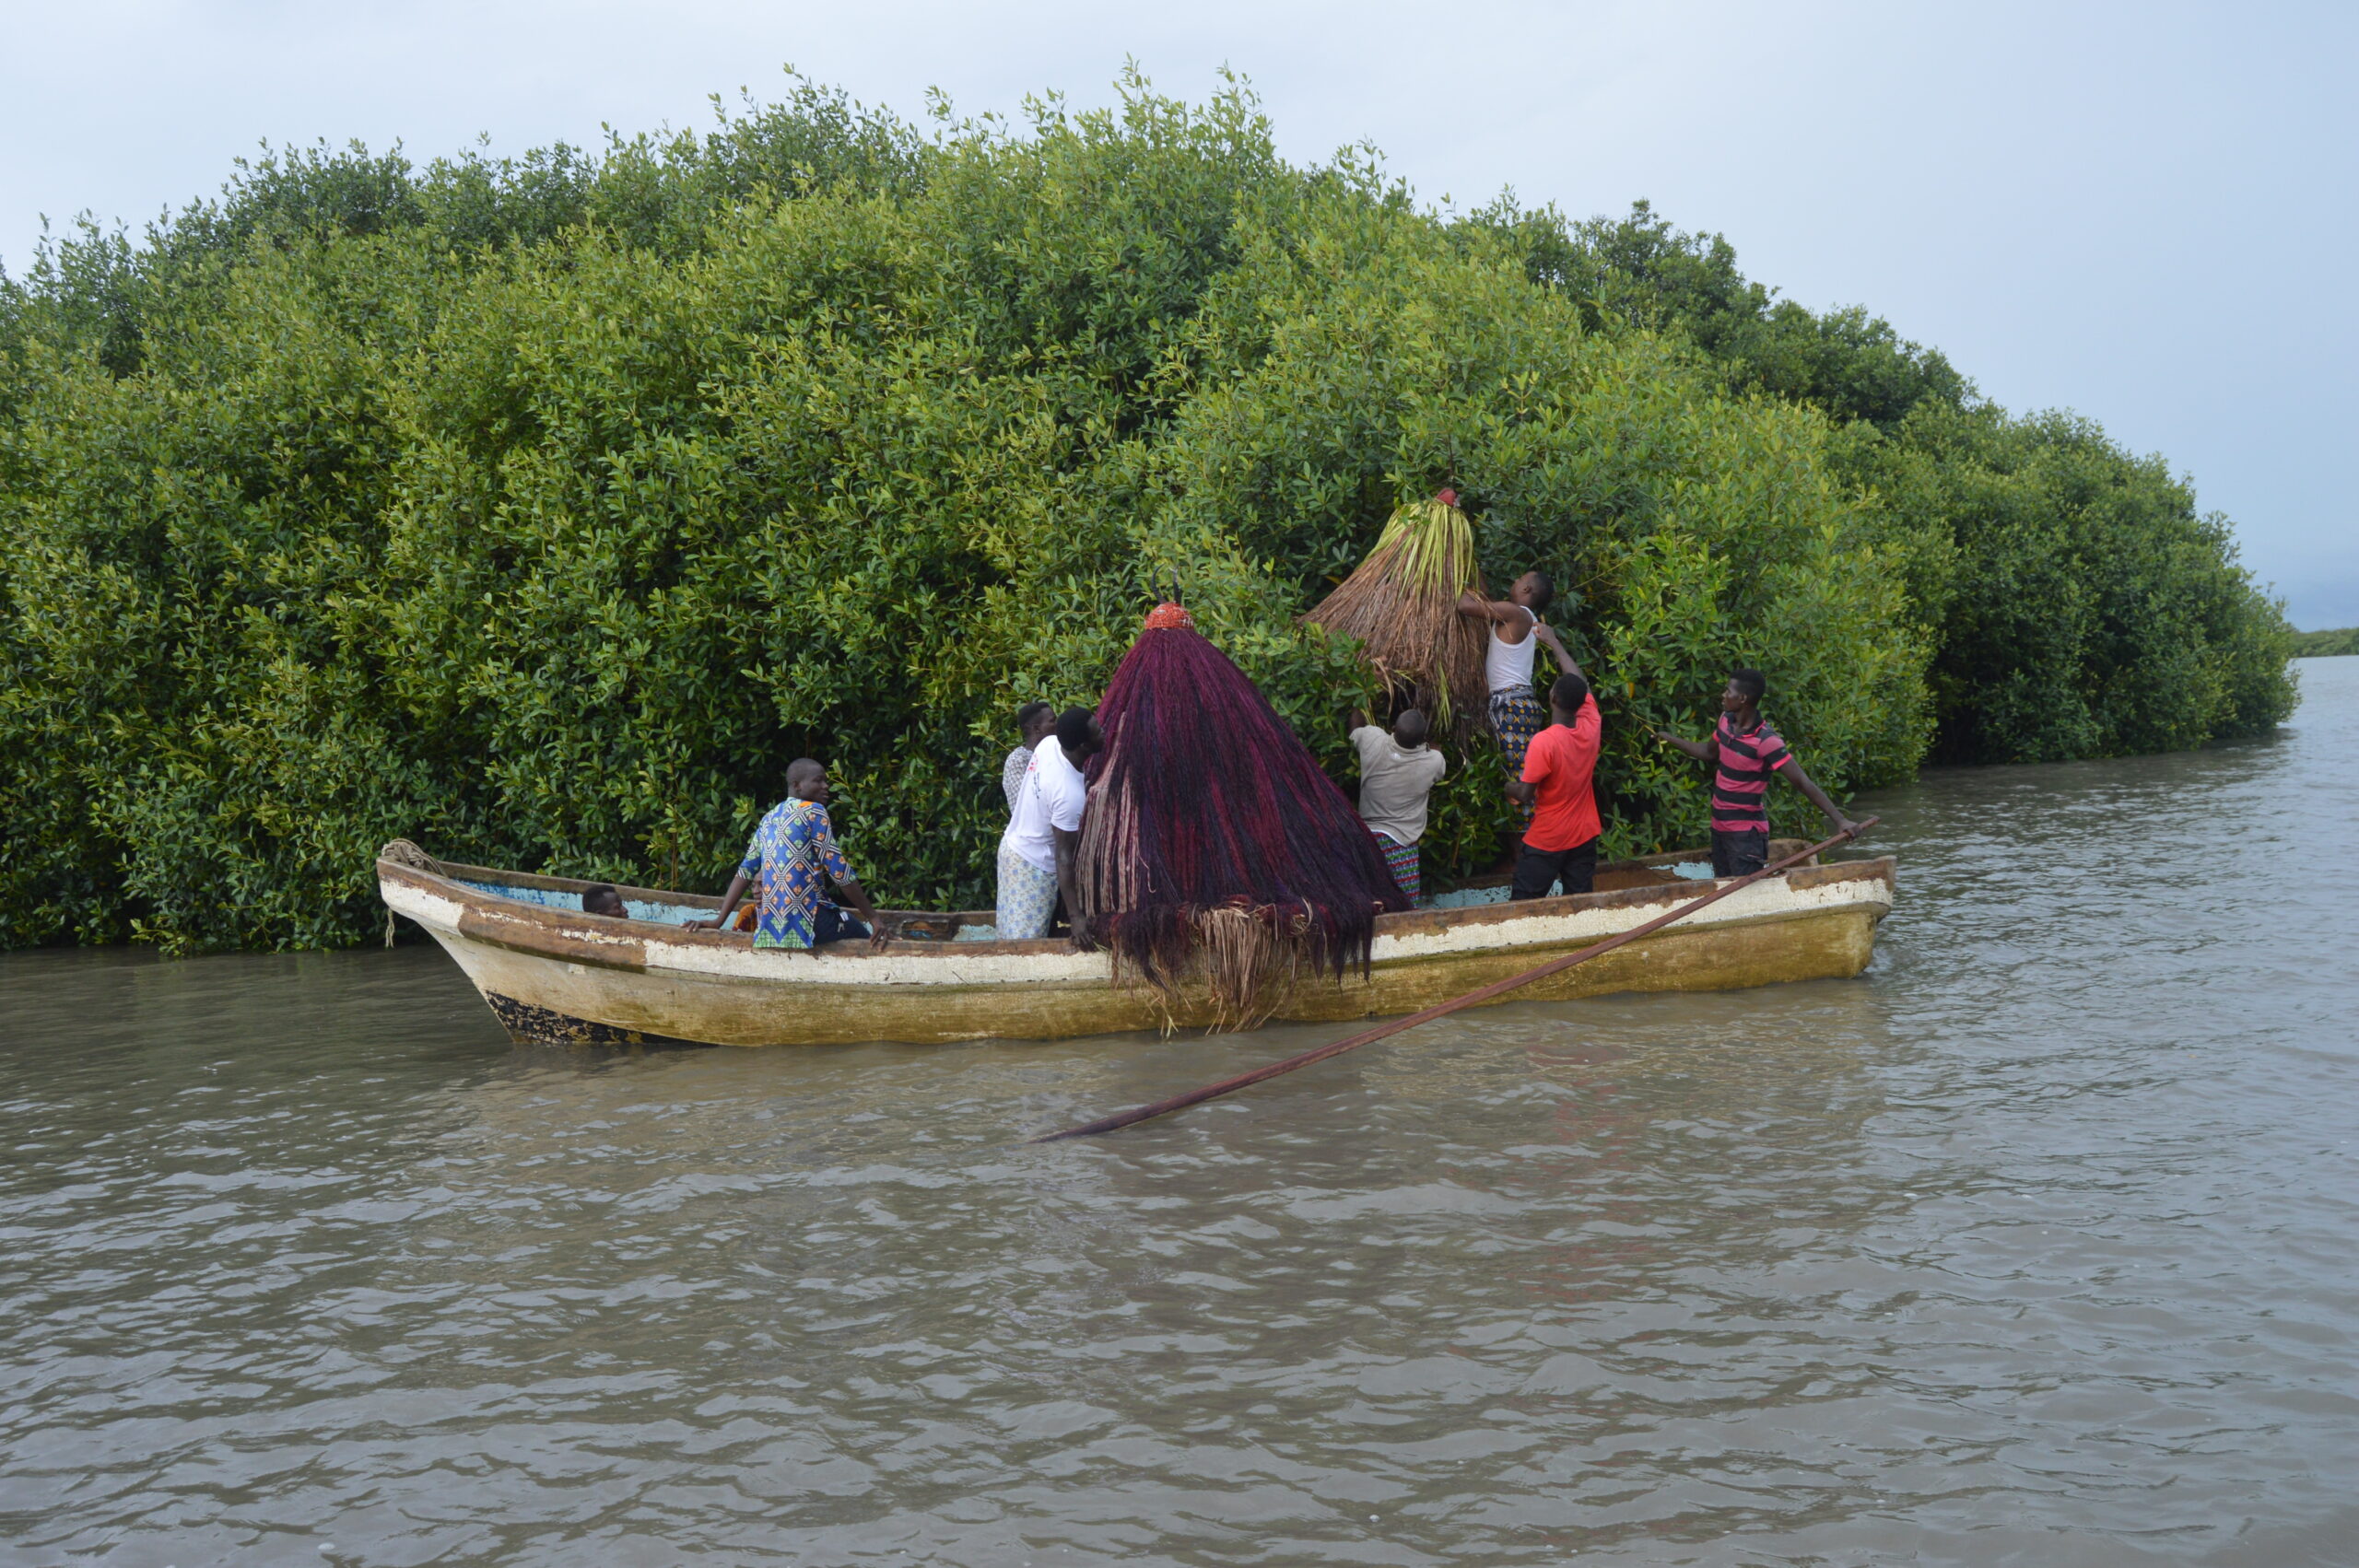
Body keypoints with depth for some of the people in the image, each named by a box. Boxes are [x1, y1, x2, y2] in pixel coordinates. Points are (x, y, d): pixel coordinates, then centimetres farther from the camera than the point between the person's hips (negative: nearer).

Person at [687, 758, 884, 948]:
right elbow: (839, 871, -10)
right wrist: (873, 917, -8)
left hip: (771, 927, 8)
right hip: (806, 921, -8)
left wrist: (719, 920, 15)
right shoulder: (813, 812, -6)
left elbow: (745, 871, 14)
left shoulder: (770, 818, 15)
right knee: (865, 934, 14)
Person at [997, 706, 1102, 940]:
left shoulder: (1049, 743, -12)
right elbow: (1063, 856, -30)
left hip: (1013, 844, 8)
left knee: (1015, 937, 20)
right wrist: (1075, 915, -29)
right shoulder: (1071, 795, -34)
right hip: (1034, 867, -8)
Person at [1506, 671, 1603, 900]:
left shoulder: (1544, 742, -25)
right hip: (1584, 836, 5)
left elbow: (1525, 795, -21)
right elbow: (1580, 682, 10)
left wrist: (1510, 787, 1)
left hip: (1546, 840, -5)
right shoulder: (1591, 726, -8)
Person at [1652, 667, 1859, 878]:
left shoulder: (1766, 741, -24)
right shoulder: (1726, 720, 0)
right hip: (1719, 827, 8)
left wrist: (1839, 820, -32)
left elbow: (1803, 783, -26)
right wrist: (1671, 739, 31)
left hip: (1747, 834, -8)